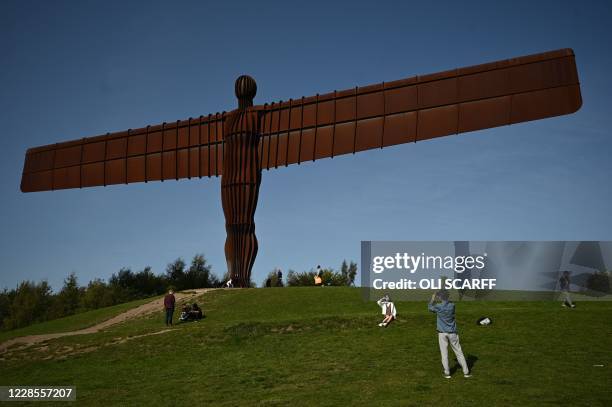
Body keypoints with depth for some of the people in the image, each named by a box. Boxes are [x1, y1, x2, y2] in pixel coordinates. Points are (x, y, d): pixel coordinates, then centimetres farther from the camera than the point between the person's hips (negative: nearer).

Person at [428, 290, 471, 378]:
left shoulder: (438, 307, -14)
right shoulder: (452, 305, -8)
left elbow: (430, 307, 8)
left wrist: (433, 299, 22)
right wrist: (438, 299, 20)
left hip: (442, 333, -2)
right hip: (452, 333, 2)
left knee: (444, 353, 6)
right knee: (458, 352, 10)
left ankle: (447, 373, 9)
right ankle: (466, 372, 16)